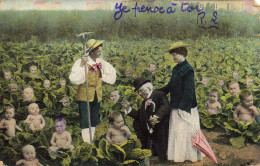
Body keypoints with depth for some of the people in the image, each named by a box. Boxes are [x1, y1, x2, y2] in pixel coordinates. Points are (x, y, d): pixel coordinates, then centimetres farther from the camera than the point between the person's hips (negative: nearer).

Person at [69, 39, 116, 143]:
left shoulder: (101, 62, 6)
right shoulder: (81, 62, -13)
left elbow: (112, 74, 18)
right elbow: (74, 80, -23)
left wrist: (101, 76, 3)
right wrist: (81, 65, -28)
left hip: (97, 97, 6)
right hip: (85, 96, -6)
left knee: (94, 121, 13)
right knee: (85, 122, -5)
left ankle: (91, 142, 24)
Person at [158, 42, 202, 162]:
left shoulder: (187, 69, -15)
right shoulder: (176, 69, 11)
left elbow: (189, 91, -19)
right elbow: (171, 85, 20)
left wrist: (182, 107, -21)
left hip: (185, 108, -9)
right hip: (176, 107, 9)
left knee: (184, 132, -1)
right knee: (176, 132, 14)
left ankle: (189, 155, 11)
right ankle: (179, 155, 24)